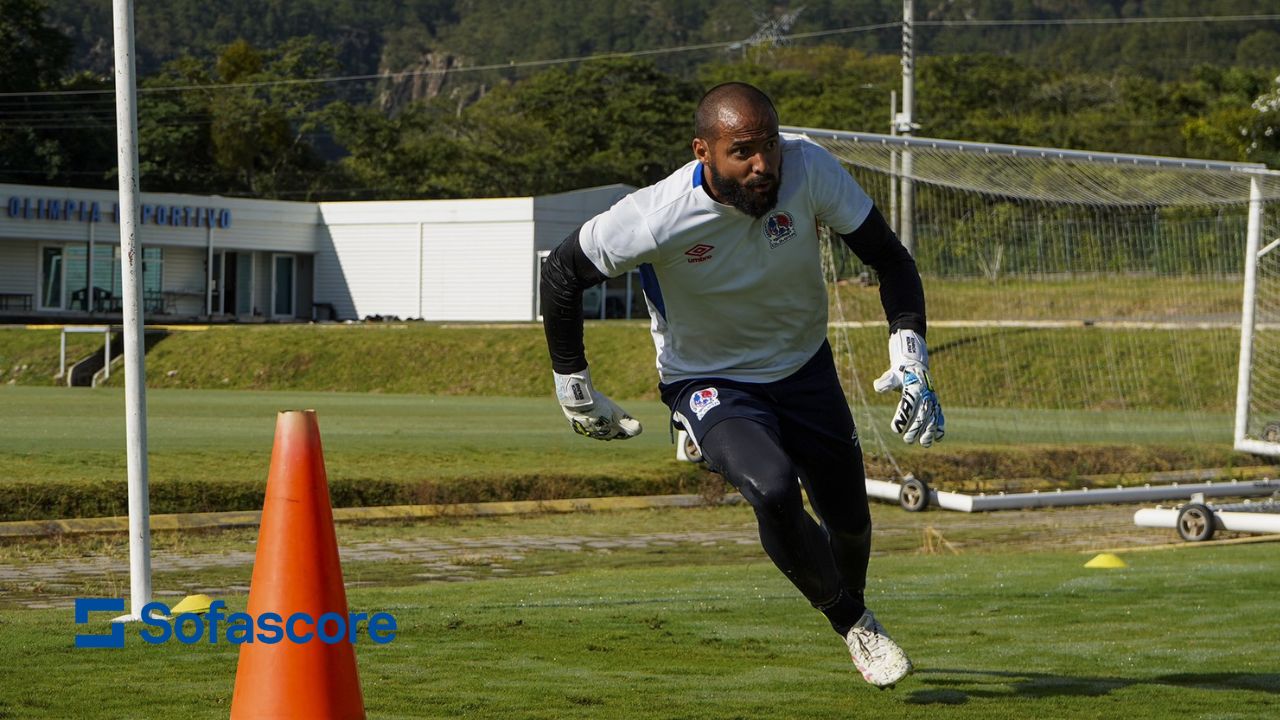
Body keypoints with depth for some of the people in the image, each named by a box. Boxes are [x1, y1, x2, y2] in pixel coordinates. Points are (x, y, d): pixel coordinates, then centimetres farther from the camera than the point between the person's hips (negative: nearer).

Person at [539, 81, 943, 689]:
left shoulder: (808, 168, -24)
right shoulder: (659, 217, -31)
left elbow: (888, 256, -12)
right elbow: (562, 272, -15)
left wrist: (909, 356, -25)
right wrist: (573, 389, -9)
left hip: (805, 366, 4)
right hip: (710, 384, -3)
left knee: (849, 520, 12)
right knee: (772, 489, -30)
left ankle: (851, 603, 49)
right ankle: (851, 622, -3)